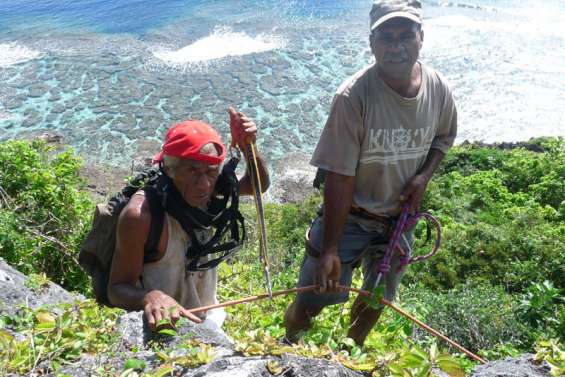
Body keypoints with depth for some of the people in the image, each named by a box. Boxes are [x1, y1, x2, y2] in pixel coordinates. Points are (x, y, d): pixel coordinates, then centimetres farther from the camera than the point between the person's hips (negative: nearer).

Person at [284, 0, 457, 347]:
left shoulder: (438, 89, -11)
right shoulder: (354, 95, -26)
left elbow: (444, 136, 11)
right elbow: (340, 178, -24)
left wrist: (425, 175, -9)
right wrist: (330, 250, -23)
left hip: (399, 217, 5)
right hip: (349, 217, -4)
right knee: (310, 303, 3)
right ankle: (287, 346, 38)